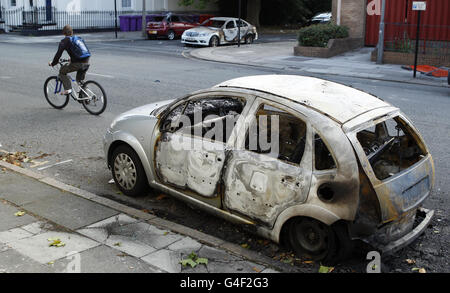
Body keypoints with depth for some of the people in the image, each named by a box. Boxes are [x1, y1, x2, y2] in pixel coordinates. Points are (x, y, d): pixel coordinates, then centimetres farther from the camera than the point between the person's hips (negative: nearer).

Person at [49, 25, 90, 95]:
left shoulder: (65, 41, 4)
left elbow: (59, 53, -2)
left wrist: (53, 63, 11)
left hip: (78, 63, -6)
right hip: (86, 63, 6)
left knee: (62, 71, 14)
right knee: (80, 80, 27)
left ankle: (68, 89, 1)